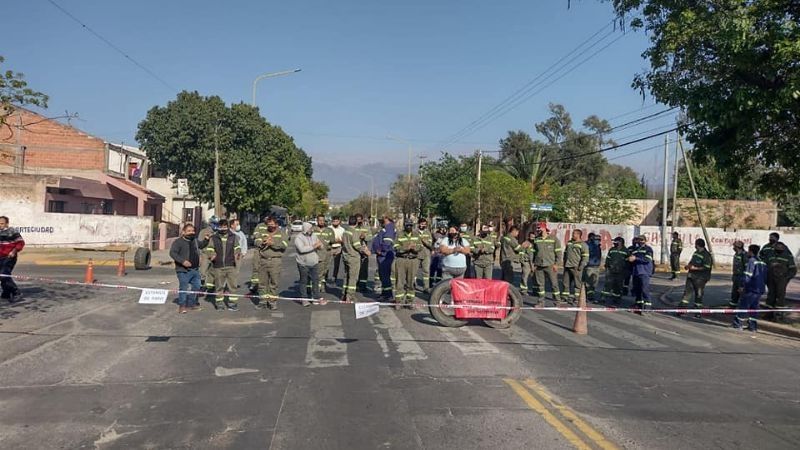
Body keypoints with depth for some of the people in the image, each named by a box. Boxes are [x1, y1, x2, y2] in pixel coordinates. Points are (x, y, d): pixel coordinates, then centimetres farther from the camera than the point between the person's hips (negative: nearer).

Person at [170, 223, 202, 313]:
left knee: (196, 286, 13)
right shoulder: (178, 242, -9)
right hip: (184, 270, -8)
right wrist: (182, 261, -28)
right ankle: (182, 306, 2)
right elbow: (172, 253, -19)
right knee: (183, 288, -7)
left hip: (195, 270, 8)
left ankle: (191, 304, 27)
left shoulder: (195, 241, 15)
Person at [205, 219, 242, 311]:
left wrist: (238, 253, -9)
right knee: (219, 286, 6)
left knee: (232, 285, 0)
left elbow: (237, 247, 13)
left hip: (231, 265, 1)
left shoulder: (233, 237, 9)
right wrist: (211, 255, -15)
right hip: (218, 266, 0)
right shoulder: (213, 238, 7)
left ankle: (232, 303, 8)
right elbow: (209, 249, 7)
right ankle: (219, 304, 16)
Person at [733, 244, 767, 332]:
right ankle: (753, 326, 12)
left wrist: (742, 286, -15)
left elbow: (747, 275, -19)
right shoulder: (763, 263, 14)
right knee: (754, 307, 13)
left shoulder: (751, 261, -12)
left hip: (751, 289, -8)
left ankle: (738, 324, 3)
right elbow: (765, 278, 20)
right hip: (760, 289, 8)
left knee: (743, 305, 0)